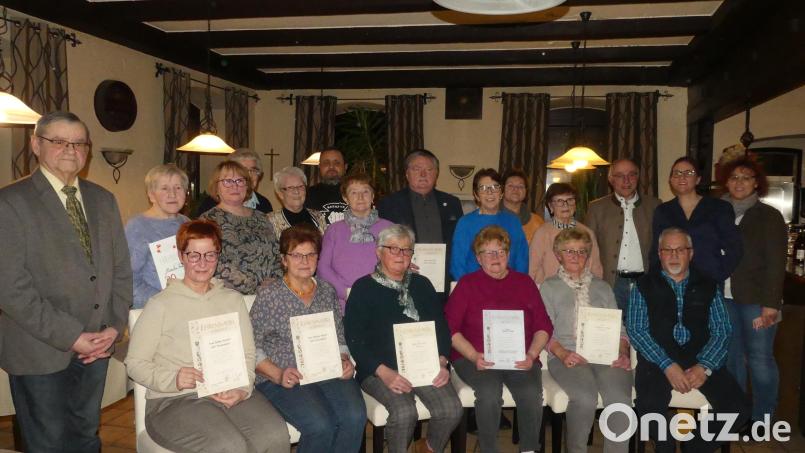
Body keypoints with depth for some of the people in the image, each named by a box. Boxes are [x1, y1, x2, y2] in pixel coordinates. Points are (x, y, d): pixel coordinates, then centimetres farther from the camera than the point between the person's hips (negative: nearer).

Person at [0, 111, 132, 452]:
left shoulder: (103, 200, 9)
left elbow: (121, 268, 10)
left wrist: (115, 325, -2)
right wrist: (71, 336, -17)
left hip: (97, 345, 5)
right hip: (40, 350, -4)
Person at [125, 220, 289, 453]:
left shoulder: (233, 299, 17)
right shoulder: (161, 304, 3)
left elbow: (247, 355, 11)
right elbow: (135, 363, 1)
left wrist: (242, 389, -8)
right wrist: (173, 379, -17)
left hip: (232, 394, 4)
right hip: (174, 400, -3)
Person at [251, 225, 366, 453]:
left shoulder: (328, 290, 14)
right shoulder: (269, 293, 1)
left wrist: (345, 361, -1)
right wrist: (278, 375, -15)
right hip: (282, 380, -4)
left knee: (355, 417, -24)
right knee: (321, 425, -27)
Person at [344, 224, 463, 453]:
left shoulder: (422, 284, 15)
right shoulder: (363, 288, 1)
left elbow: (441, 326, 13)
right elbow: (355, 340, -6)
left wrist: (441, 363, -5)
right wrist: (384, 372, -18)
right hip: (380, 369, -4)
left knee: (451, 408, -19)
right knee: (404, 411, -30)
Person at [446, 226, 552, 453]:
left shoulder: (525, 282, 16)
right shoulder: (467, 284, 10)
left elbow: (543, 326, 12)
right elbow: (450, 327, 2)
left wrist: (531, 355, -5)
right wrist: (474, 356, -12)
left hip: (519, 358, 2)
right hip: (476, 359, -1)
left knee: (531, 393, -26)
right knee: (489, 393, -30)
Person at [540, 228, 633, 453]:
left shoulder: (602, 287, 26)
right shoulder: (549, 287, 16)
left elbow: (618, 327, 19)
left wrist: (623, 353, -1)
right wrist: (563, 354, -14)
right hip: (567, 357, -2)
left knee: (620, 398, -29)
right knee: (585, 397, -32)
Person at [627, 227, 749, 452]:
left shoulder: (708, 286, 12)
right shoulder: (644, 286, 5)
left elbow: (722, 330, 5)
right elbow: (636, 330, -3)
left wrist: (705, 366, -12)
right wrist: (667, 365, -15)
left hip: (701, 359, 3)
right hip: (658, 359, -3)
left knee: (738, 409, -18)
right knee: (649, 407, -30)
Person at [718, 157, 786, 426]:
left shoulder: (769, 216, -1)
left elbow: (776, 263, -7)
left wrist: (771, 304, -14)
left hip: (756, 299, -4)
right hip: (724, 298, 4)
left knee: (759, 358, -1)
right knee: (731, 356, 10)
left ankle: (762, 420, 12)